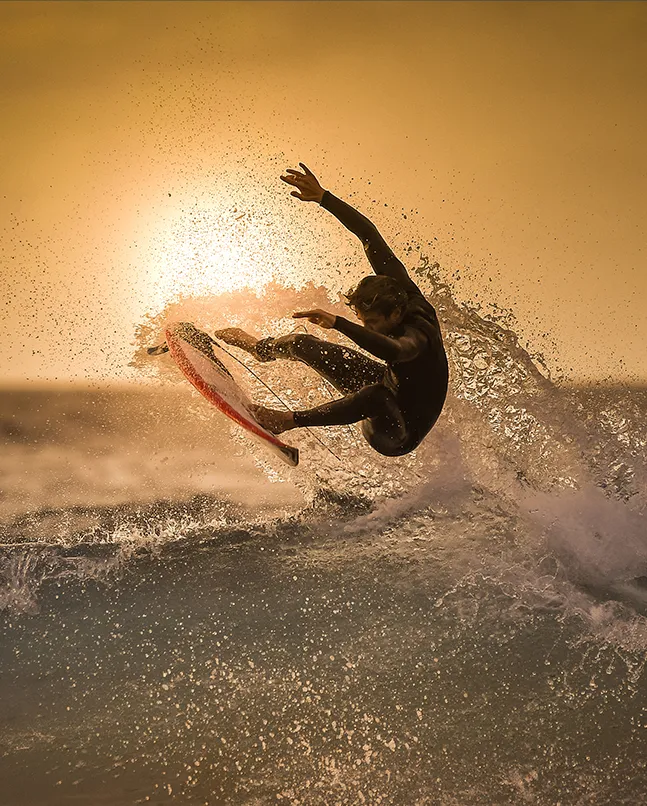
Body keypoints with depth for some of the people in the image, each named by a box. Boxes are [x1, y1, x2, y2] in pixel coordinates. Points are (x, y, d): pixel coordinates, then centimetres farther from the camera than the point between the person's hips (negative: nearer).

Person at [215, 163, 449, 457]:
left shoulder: (417, 333, -37)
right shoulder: (400, 290, -16)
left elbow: (394, 350, -62)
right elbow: (368, 234, -11)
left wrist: (338, 323, -65)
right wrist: (322, 197, -16)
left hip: (400, 435, -9)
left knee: (376, 394, -46)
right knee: (301, 344, 12)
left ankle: (290, 420, -36)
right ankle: (261, 347, 43)